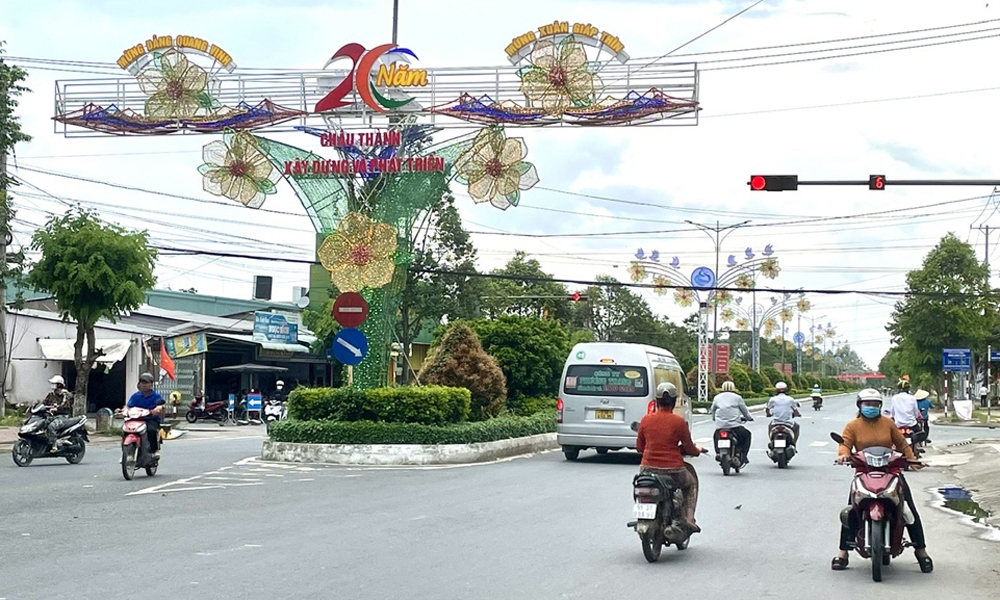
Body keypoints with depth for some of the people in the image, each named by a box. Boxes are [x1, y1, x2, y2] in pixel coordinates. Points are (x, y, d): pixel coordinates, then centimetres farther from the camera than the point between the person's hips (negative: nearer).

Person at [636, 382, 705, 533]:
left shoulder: (646, 420, 1)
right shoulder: (679, 422, -7)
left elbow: (639, 448, 9)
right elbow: (689, 448, -1)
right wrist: (698, 450, 22)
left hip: (647, 469, 2)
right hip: (673, 471, -2)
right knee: (691, 482, 29)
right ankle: (688, 519, 15)